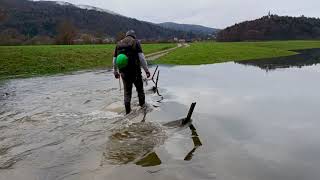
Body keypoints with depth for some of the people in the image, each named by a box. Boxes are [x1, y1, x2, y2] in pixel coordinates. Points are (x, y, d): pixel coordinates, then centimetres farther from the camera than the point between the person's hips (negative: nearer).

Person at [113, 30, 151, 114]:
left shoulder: (119, 43, 10)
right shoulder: (135, 42, -2)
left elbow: (115, 59, 12)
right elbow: (141, 57, -13)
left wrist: (115, 72, 22)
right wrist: (146, 70, -10)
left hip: (123, 72, 3)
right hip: (135, 71, -3)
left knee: (127, 91, 13)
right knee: (139, 88, 18)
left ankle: (128, 111, 16)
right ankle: (142, 104, 31)